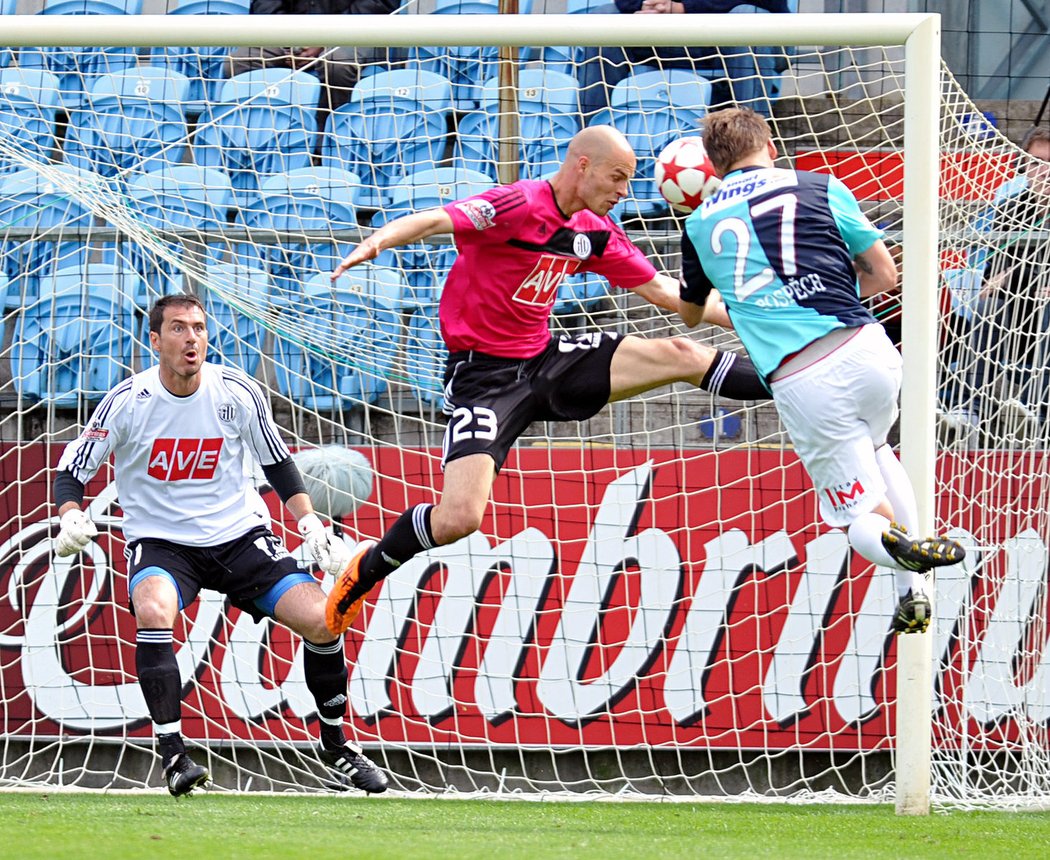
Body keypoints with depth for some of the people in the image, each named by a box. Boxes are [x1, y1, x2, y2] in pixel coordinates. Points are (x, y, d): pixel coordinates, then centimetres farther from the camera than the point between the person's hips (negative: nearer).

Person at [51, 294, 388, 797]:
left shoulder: (237, 393, -6)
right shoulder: (128, 401, -12)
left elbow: (278, 465, 8)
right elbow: (72, 471, -5)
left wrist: (312, 527, -3)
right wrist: (71, 518, -25)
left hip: (239, 535, 2)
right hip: (160, 542, -2)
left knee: (320, 620, -13)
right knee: (153, 610, -36)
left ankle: (335, 745, 11)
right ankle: (172, 753, -29)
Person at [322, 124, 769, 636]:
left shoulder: (594, 231, 5)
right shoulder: (519, 205, -18)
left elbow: (658, 289, 16)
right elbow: (435, 220, -33)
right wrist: (375, 242, -53)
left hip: (546, 362, 7)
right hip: (484, 376, -7)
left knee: (680, 355, -4)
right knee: (459, 519, -21)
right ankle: (367, 567, 5)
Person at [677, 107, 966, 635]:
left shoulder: (700, 225, 15)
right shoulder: (821, 189, 10)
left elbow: (690, 314, 33)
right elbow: (884, 275, 13)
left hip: (799, 384, -1)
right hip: (868, 352, 1)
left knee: (862, 518, 11)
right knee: (875, 448, 35)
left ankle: (901, 546, -27)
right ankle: (915, 593, 24)